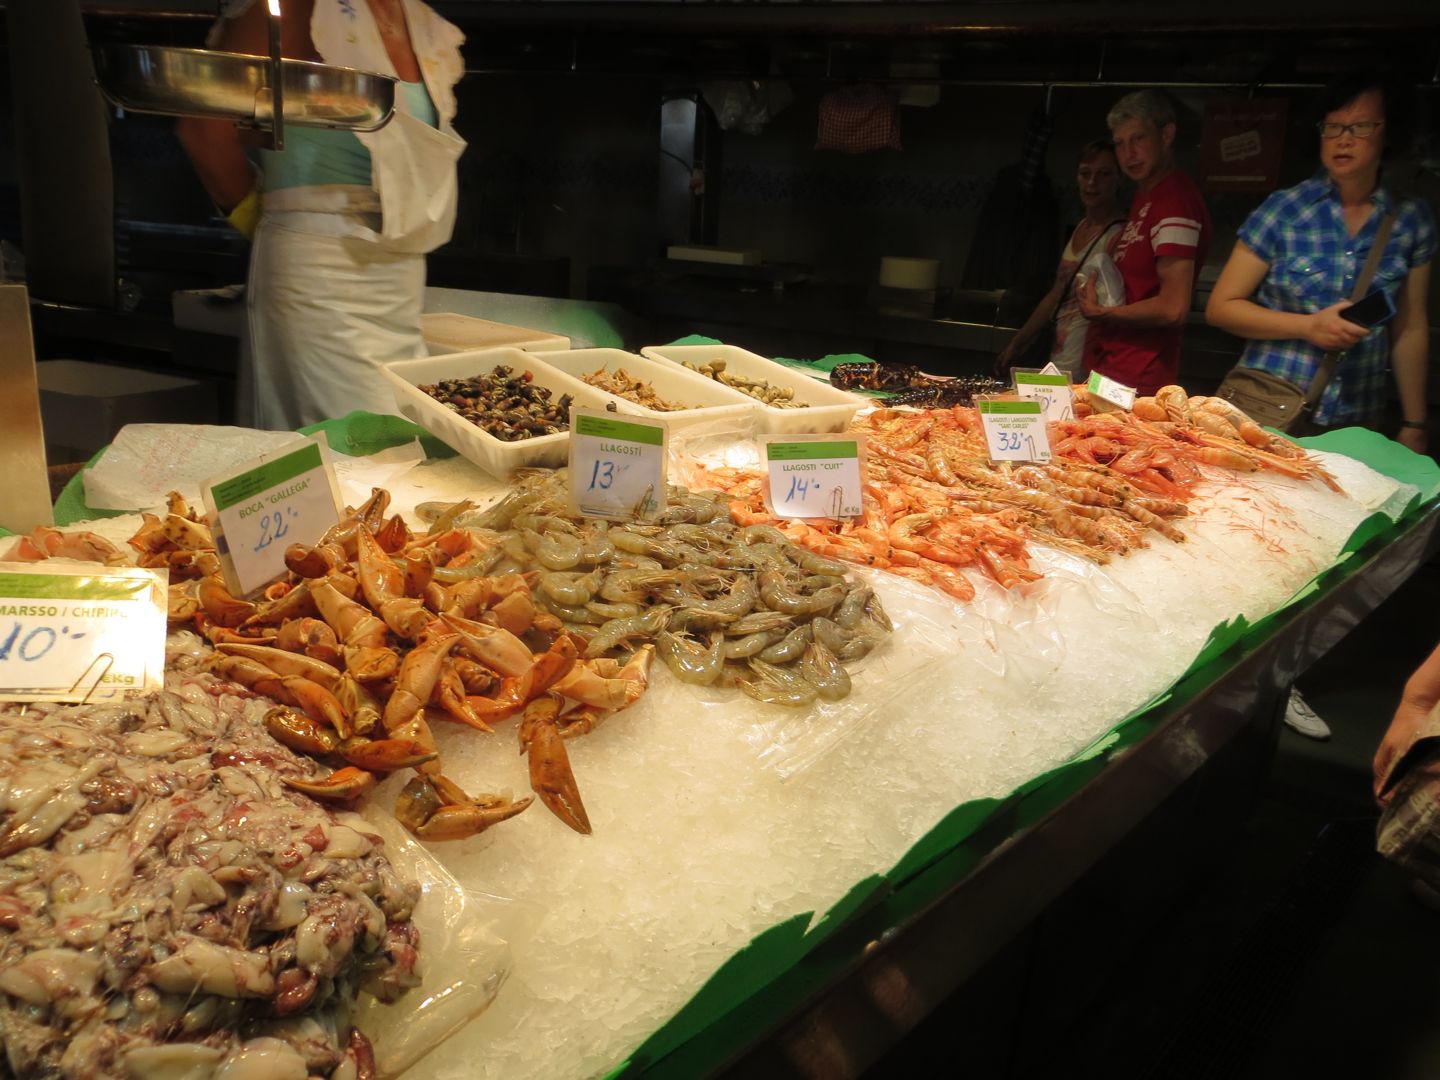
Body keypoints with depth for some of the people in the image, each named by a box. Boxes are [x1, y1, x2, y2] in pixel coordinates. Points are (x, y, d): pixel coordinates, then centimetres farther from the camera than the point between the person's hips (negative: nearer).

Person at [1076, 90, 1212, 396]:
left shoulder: (1175, 201, -15)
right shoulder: (1144, 195, 16)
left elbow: (1172, 309, -22)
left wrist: (1099, 312, -9)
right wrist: (1093, 293, 5)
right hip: (1108, 368, 9)